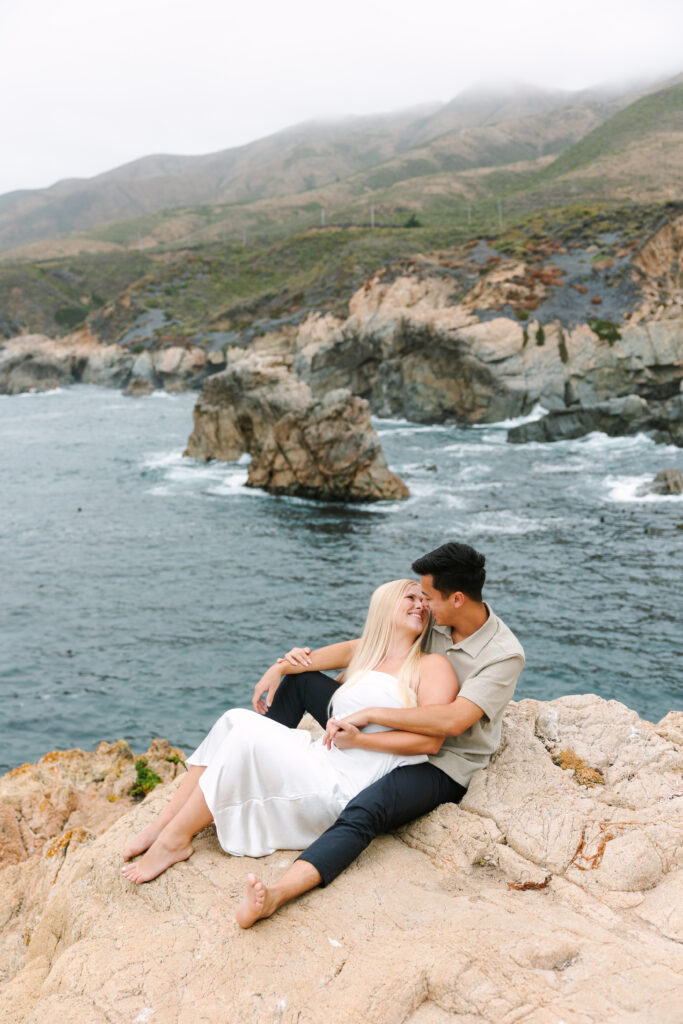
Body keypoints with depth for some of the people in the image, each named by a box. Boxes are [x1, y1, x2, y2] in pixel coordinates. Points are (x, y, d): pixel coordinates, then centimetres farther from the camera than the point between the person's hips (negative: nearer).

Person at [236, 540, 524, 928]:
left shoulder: (505, 655, -21)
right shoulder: (432, 620, -1)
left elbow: (452, 721, -34)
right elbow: (361, 647, 4)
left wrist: (368, 714, -36)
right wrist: (281, 666, -3)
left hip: (441, 767, -8)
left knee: (365, 811, -40)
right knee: (300, 680, 6)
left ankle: (276, 895, -51)